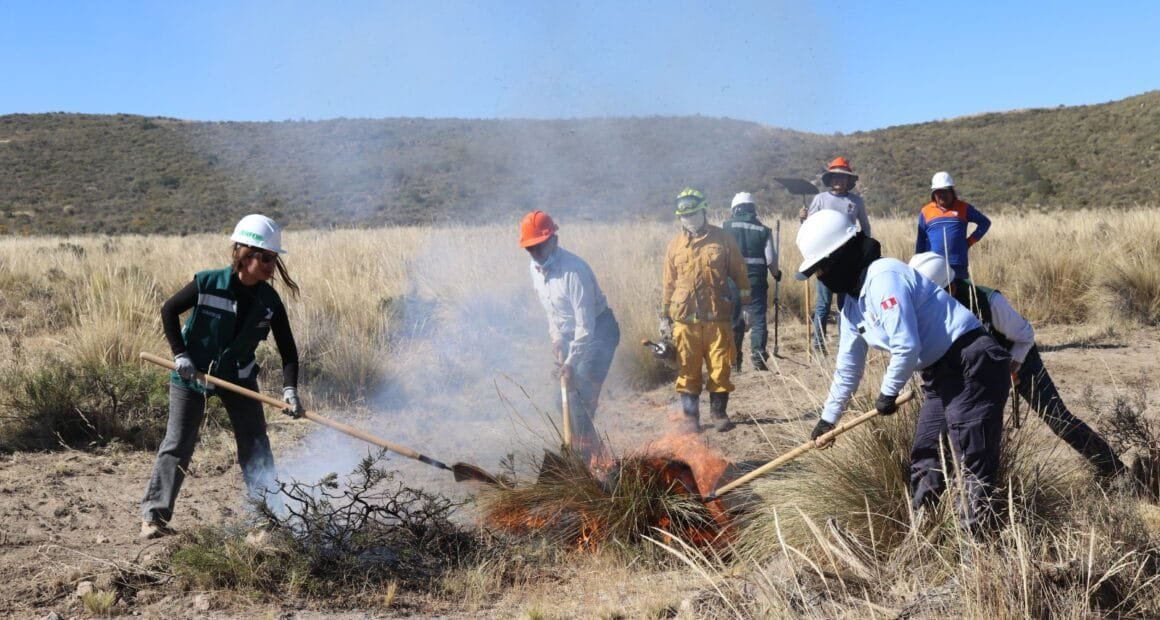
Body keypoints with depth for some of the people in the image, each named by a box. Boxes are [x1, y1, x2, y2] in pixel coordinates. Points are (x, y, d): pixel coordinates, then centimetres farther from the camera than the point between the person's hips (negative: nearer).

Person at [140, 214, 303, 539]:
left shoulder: (270, 301, -13)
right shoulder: (208, 283, -22)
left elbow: (288, 349, -11)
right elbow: (169, 310, -9)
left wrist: (289, 389, -24)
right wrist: (180, 354, -15)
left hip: (238, 377, 3)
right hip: (191, 376, -3)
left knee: (256, 444, 2)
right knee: (177, 446, -1)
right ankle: (154, 515, 9)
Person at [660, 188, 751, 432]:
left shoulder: (722, 240, 3)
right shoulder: (675, 245, 7)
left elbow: (740, 274, 8)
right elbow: (668, 283, 12)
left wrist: (746, 304, 6)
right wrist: (664, 317, 11)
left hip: (718, 317, -1)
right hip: (685, 319, 1)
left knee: (720, 368, 3)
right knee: (688, 371, 4)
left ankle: (719, 413, 18)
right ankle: (690, 417, 13)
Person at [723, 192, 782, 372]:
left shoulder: (726, 227, 1)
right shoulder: (763, 230, 3)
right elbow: (770, 258, -1)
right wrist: (776, 273, 18)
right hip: (756, 280, 0)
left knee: (733, 321, 9)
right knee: (758, 319, 5)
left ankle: (734, 362, 11)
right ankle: (758, 359, 0)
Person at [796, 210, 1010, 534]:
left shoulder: (884, 277, -19)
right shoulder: (852, 306, 11)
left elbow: (906, 347, -24)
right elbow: (848, 365, 23)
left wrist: (887, 393, -8)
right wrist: (828, 417, 29)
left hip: (972, 366, -11)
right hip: (940, 375, 11)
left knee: (974, 462, -10)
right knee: (924, 461, 16)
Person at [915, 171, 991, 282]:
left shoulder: (963, 208, 7)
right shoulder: (926, 211, 8)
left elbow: (985, 223, 16)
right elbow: (920, 241, 11)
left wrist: (970, 241, 7)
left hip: (958, 265, 0)